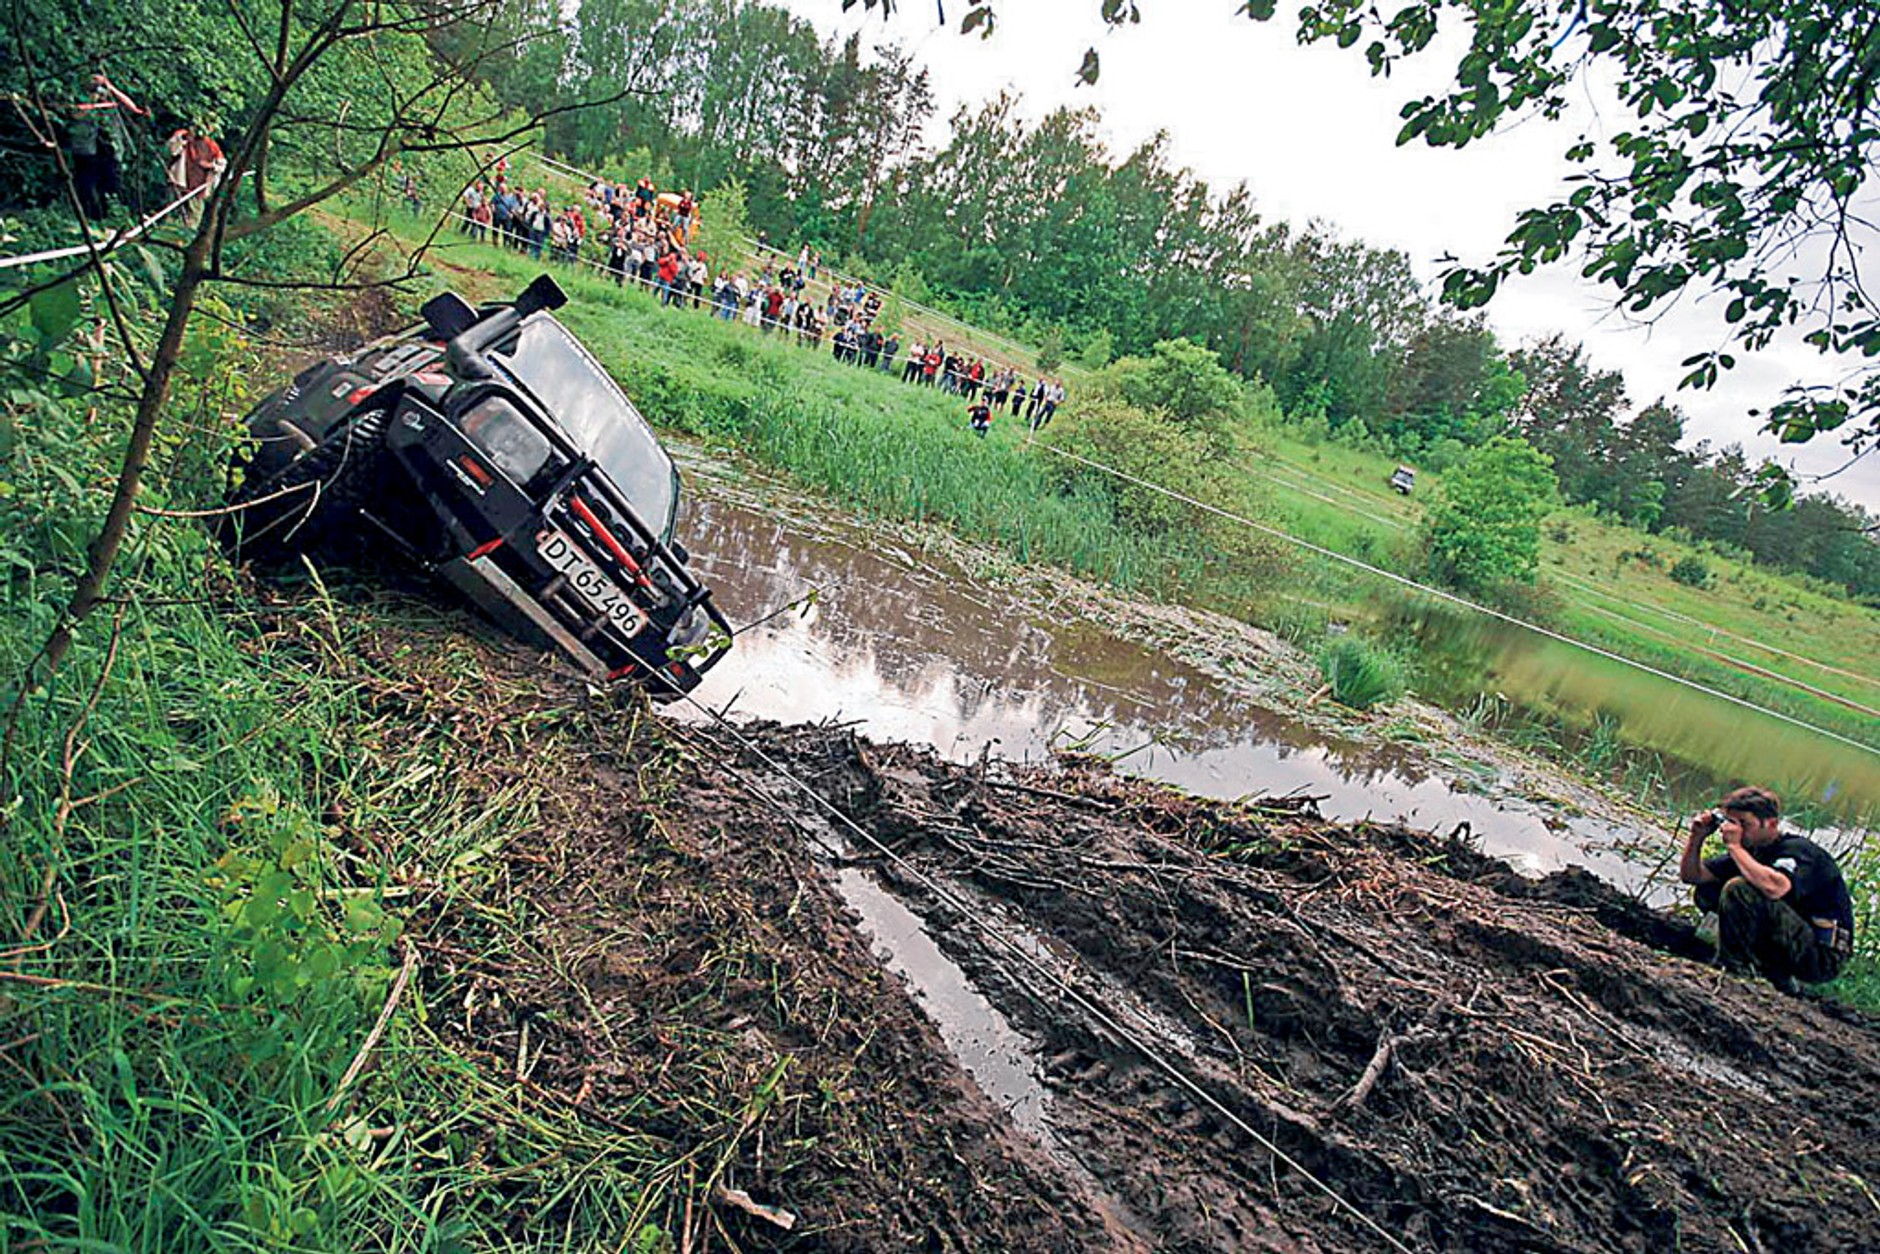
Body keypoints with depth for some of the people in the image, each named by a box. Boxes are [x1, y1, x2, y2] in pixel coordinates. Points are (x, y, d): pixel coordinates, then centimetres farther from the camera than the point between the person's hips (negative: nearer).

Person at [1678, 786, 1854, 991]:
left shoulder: (1799, 850, -17)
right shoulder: (1749, 849, 4)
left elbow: (1774, 887, -41)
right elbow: (1691, 876, 7)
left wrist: (1734, 846, -29)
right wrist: (1696, 838, -9)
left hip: (1822, 957, -8)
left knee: (1739, 888, -26)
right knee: (1706, 890, 3)